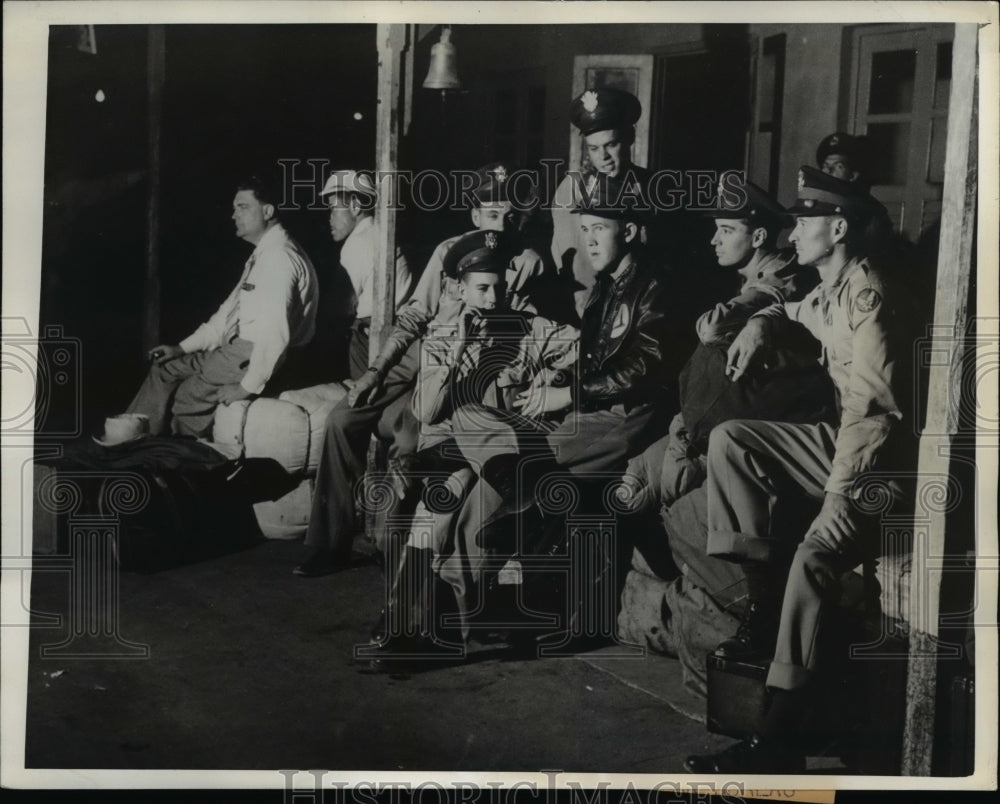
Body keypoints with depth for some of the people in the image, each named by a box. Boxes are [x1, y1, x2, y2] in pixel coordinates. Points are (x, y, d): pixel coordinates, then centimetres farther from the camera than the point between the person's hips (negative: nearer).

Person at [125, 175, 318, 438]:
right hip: (236, 350, 10)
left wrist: (250, 385, -22)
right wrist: (184, 348, 16)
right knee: (164, 369, 10)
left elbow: (274, 330, -26)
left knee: (184, 398, -10)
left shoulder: (280, 257, -18)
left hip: (257, 358, -10)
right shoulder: (260, 255, 16)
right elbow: (230, 311, 21)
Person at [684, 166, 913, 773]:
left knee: (814, 557, -32)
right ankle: (767, 604, -1)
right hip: (844, 444, 10)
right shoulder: (830, 293, 10)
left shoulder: (868, 296, -19)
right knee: (730, 440, 1)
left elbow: (875, 410, -28)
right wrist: (761, 325, 13)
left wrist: (839, 497, -32)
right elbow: (794, 312, 37)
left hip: (883, 461, -10)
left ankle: (780, 739, -28)